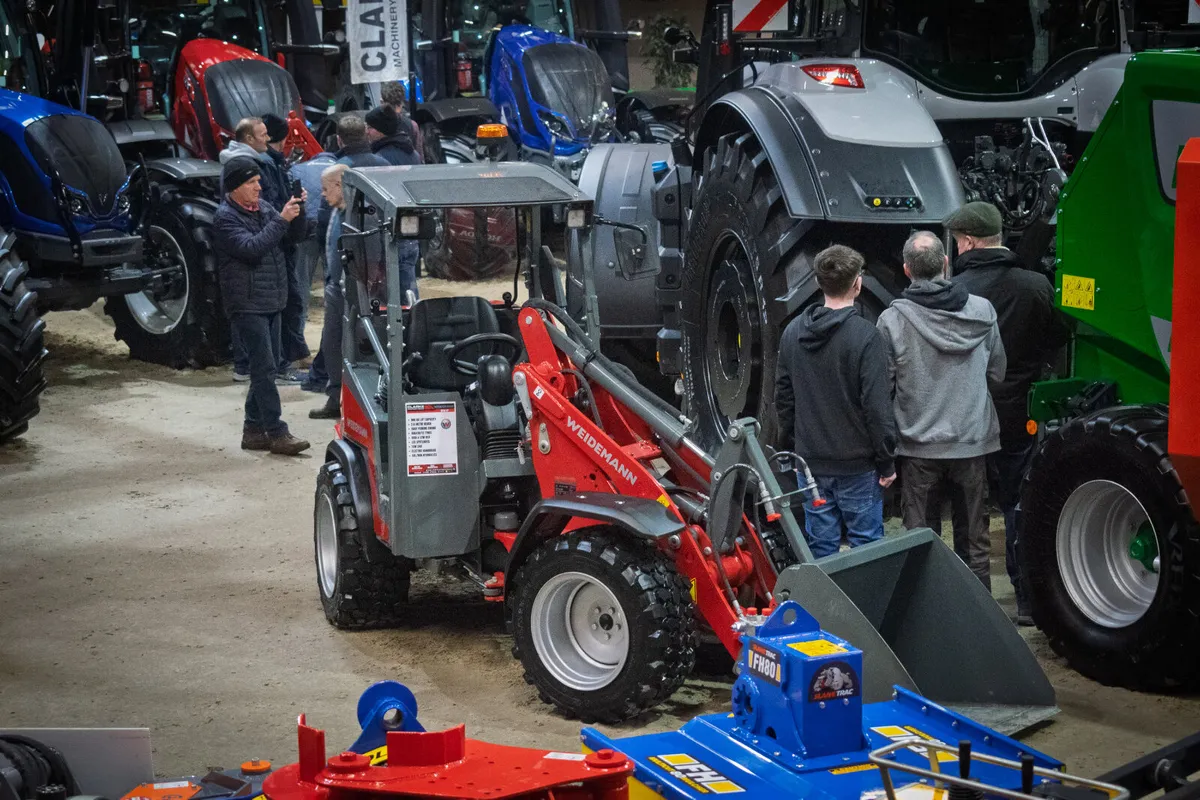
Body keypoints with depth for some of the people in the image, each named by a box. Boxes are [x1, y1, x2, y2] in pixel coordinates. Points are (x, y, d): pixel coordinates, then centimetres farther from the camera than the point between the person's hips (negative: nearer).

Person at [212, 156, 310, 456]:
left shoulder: (263, 208, 12)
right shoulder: (225, 218, -11)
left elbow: (294, 232, 12)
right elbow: (250, 247, -24)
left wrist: (297, 211, -8)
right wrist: (281, 220, -24)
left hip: (271, 302, 8)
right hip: (247, 304, -8)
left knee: (265, 368, 11)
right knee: (264, 368, -10)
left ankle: (254, 430, 19)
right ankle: (276, 433, -11)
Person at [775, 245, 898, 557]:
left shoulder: (792, 332, 4)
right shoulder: (864, 336, -15)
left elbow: (783, 396, 11)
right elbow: (877, 406, -15)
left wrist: (790, 442, 22)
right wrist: (886, 461, -7)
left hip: (810, 461, 5)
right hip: (857, 463, -5)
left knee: (820, 546, 10)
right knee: (866, 544, 4)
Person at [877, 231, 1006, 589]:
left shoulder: (891, 320, -12)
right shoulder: (982, 311, -4)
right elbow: (997, 372, 7)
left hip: (918, 443, -2)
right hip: (972, 440, 2)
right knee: (974, 538, 14)